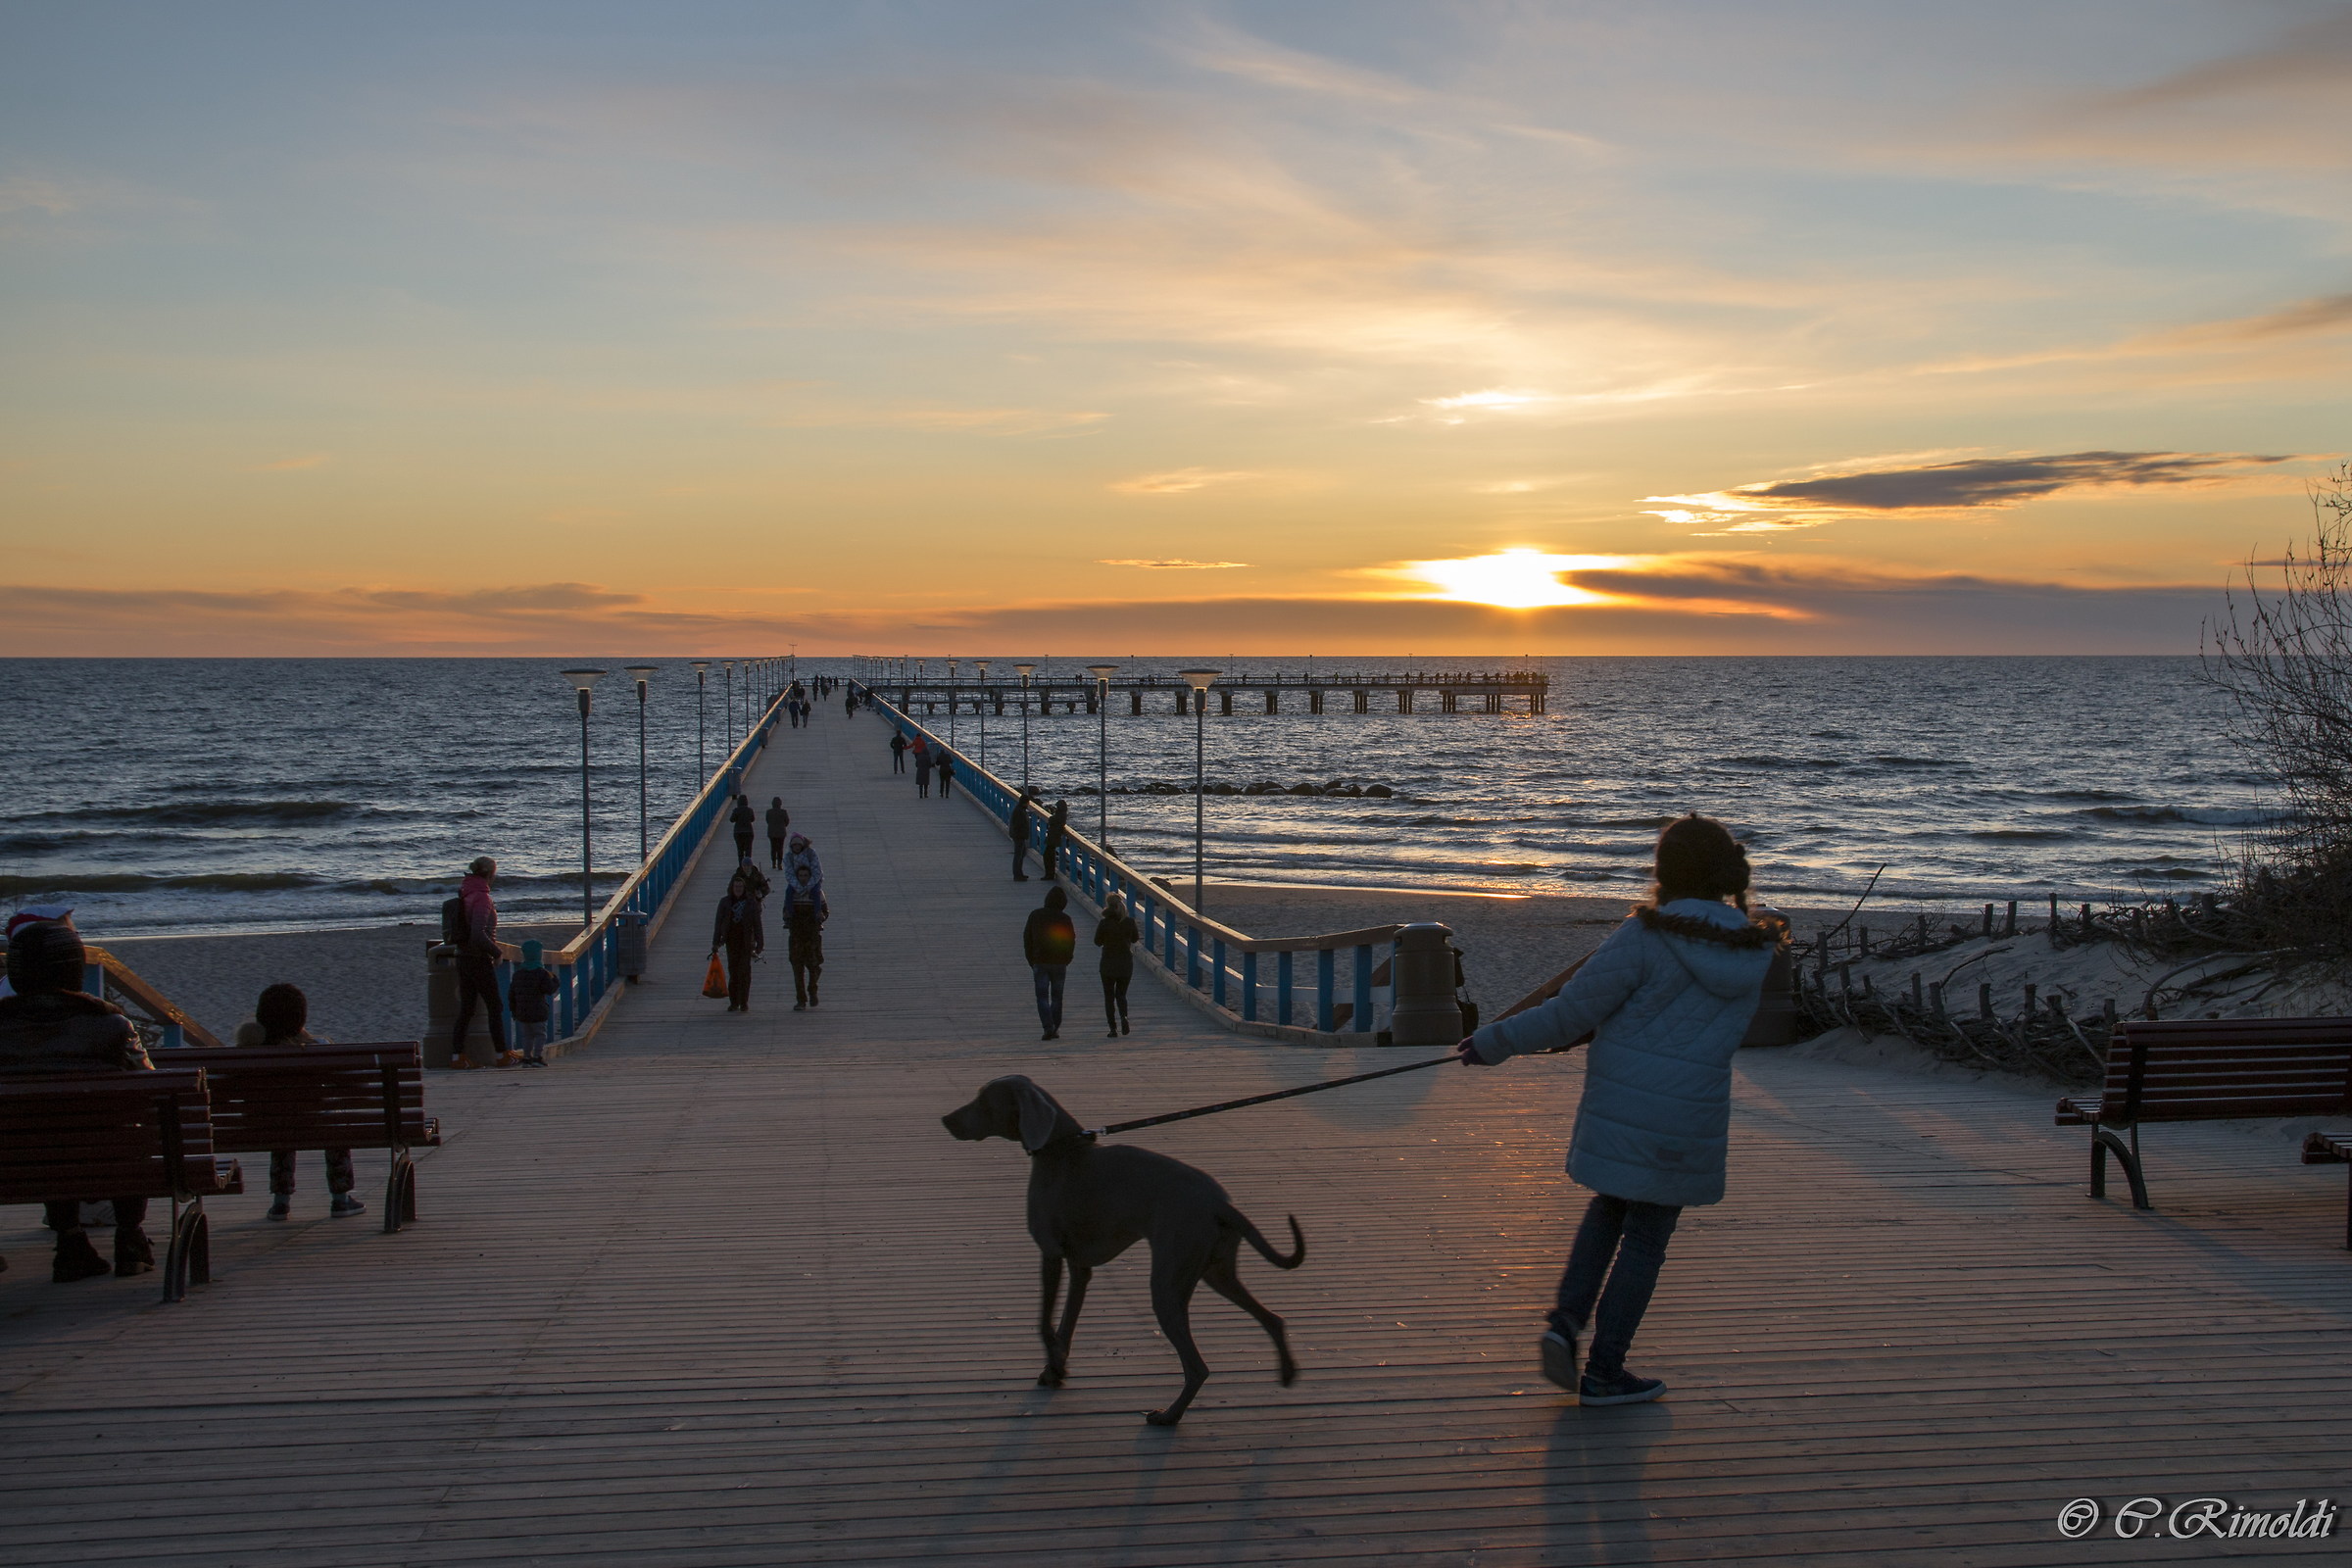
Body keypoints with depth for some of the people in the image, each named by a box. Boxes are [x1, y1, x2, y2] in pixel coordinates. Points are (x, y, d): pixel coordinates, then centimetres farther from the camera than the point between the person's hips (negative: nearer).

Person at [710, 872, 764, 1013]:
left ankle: (744, 1003, -2)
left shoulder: (751, 903, 4)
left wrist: (760, 944, 2)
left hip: (746, 941, -1)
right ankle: (734, 1003, 10)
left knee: (744, 971, -6)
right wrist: (715, 944, 2)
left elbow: (757, 924, 5)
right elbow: (719, 924, 7)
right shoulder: (725, 902, 7)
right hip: (731, 940, 1)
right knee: (733, 971, 2)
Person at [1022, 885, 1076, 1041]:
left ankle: (1048, 1027, -15)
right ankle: (1055, 1028, 13)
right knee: (1056, 997, 12)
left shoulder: (1035, 915, 0)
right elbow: (1071, 941, -1)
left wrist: (1032, 961, 11)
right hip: (1059, 963, 0)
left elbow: (1027, 938, 3)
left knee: (1042, 996, 1)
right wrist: (1066, 960, 13)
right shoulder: (1064, 919, -5)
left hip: (1040, 963, 0)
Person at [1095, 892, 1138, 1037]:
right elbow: (1135, 939, 8)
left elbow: (1098, 942, -4)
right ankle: (1124, 1017, -12)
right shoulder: (1129, 921, -7)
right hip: (1126, 963, 2)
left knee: (1109, 996, 9)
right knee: (1121, 994, 16)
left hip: (1108, 963, -2)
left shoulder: (1104, 923, -14)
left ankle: (1113, 1028, 2)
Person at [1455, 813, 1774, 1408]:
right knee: (1646, 1238, 11)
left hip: (1619, 1105, -1)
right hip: (1689, 1117, 1)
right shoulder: (1752, 956, -1)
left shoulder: (1644, 938, -14)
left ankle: (1565, 1321, 8)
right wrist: (1599, 1030, 16)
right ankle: (1603, 1374, 16)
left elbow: (1571, 1012, -13)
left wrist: (1494, 1042, -2)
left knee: (1608, 1209, 23)